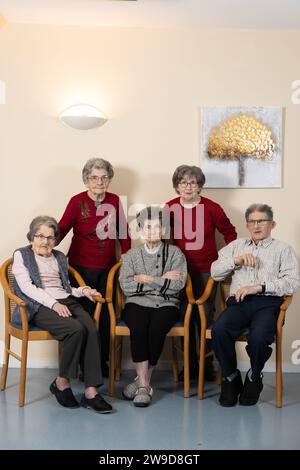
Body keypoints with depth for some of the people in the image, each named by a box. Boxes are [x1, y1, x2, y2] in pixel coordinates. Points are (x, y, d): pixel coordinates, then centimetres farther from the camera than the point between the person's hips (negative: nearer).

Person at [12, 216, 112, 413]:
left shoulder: (60, 257, 25)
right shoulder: (22, 255, 9)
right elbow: (26, 287, -5)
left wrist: (82, 290, 5)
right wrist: (53, 303, -17)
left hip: (66, 302, 5)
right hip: (39, 306, -5)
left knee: (92, 330, -27)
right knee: (76, 329, -32)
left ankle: (91, 391, -29)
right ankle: (62, 383, -13)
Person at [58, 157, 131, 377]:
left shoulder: (114, 200, 5)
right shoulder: (77, 201, -6)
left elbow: (123, 231, 12)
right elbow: (62, 229, -8)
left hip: (108, 268, 4)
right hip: (82, 267, -3)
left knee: (106, 316, 8)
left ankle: (103, 362, 21)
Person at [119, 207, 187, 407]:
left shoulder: (175, 253, 10)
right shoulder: (132, 255, 15)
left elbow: (177, 285, -4)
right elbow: (126, 286, -1)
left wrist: (147, 280, -4)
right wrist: (162, 280, -5)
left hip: (166, 304, -1)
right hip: (138, 304, 1)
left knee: (156, 329, -32)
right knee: (138, 327, -32)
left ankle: (141, 380, -18)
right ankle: (144, 384, -26)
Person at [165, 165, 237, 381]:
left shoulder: (212, 207, -7)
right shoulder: (169, 208, -2)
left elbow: (229, 232, 5)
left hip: (206, 270, -2)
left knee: (205, 316, 1)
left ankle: (208, 363, 16)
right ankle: (191, 364, 19)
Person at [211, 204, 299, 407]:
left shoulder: (283, 249, 16)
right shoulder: (237, 245, 27)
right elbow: (215, 271, 18)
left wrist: (259, 287, -11)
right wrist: (236, 260, 1)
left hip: (267, 304, -2)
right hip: (239, 302, 3)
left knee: (258, 337, -33)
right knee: (219, 330, -29)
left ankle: (254, 377, -2)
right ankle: (231, 378, -6)